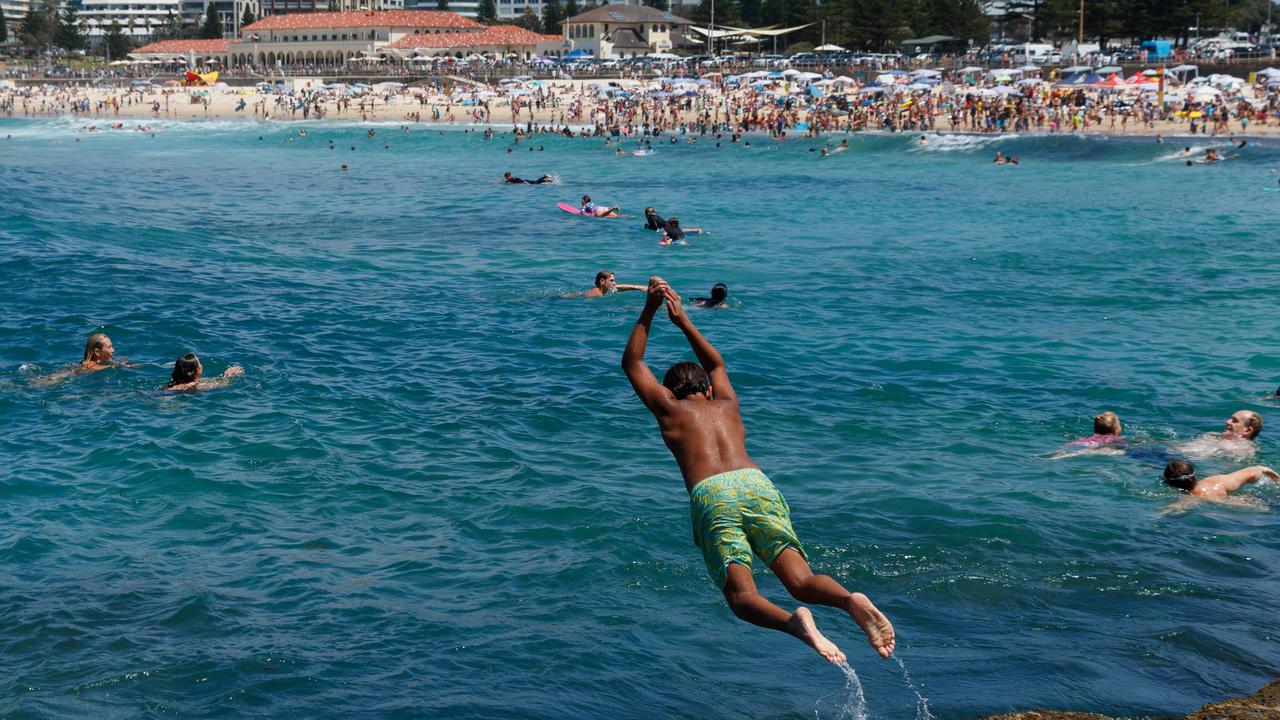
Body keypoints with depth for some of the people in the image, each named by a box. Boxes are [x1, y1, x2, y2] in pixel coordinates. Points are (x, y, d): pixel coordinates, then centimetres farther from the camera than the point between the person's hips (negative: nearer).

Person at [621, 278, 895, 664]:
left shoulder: (669, 409, 25)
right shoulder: (726, 405, 34)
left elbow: (632, 362, 39)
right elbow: (716, 364, 55)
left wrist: (649, 311, 42)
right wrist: (683, 321, 56)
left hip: (712, 495, -3)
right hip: (756, 484, 3)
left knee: (742, 596, -13)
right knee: (801, 581, -7)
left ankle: (795, 622, -44)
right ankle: (850, 600, -39)